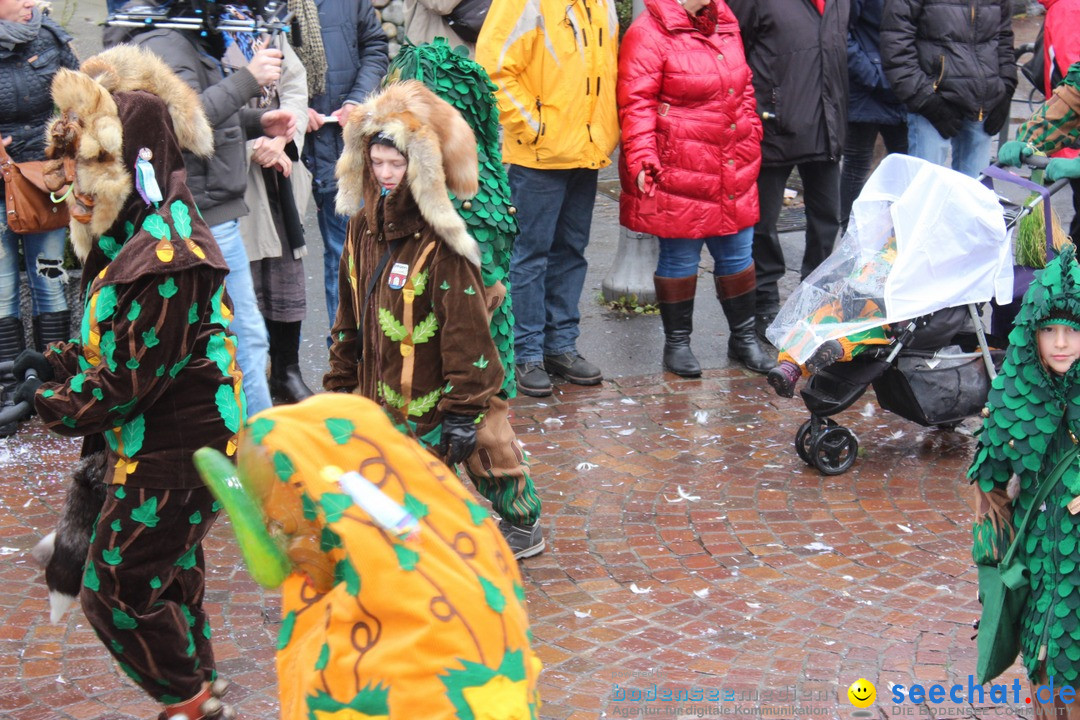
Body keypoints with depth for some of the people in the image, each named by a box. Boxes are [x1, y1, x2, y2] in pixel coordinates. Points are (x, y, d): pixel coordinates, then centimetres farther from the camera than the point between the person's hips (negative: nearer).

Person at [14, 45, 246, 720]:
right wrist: (59, 364, -1)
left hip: (174, 457, -10)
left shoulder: (169, 258, -27)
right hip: (151, 445, 10)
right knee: (169, 577, 21)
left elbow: (133, 378, -24)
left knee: (115, 592, 1)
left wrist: (52, 402, -12)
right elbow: (116, 343, 16)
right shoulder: (131, 240, 7)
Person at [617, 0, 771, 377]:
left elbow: (744, 89, 22)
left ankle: (744, 338, 28)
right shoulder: (649, 33, -12)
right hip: (679, 175, -7)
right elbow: (636, 103, -15)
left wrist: (752, 140, 20)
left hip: (734, 173, 7)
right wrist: (642, 159, -22)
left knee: (737, 256, 13)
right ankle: (677, 343, 19)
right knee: (679, 259, 4)